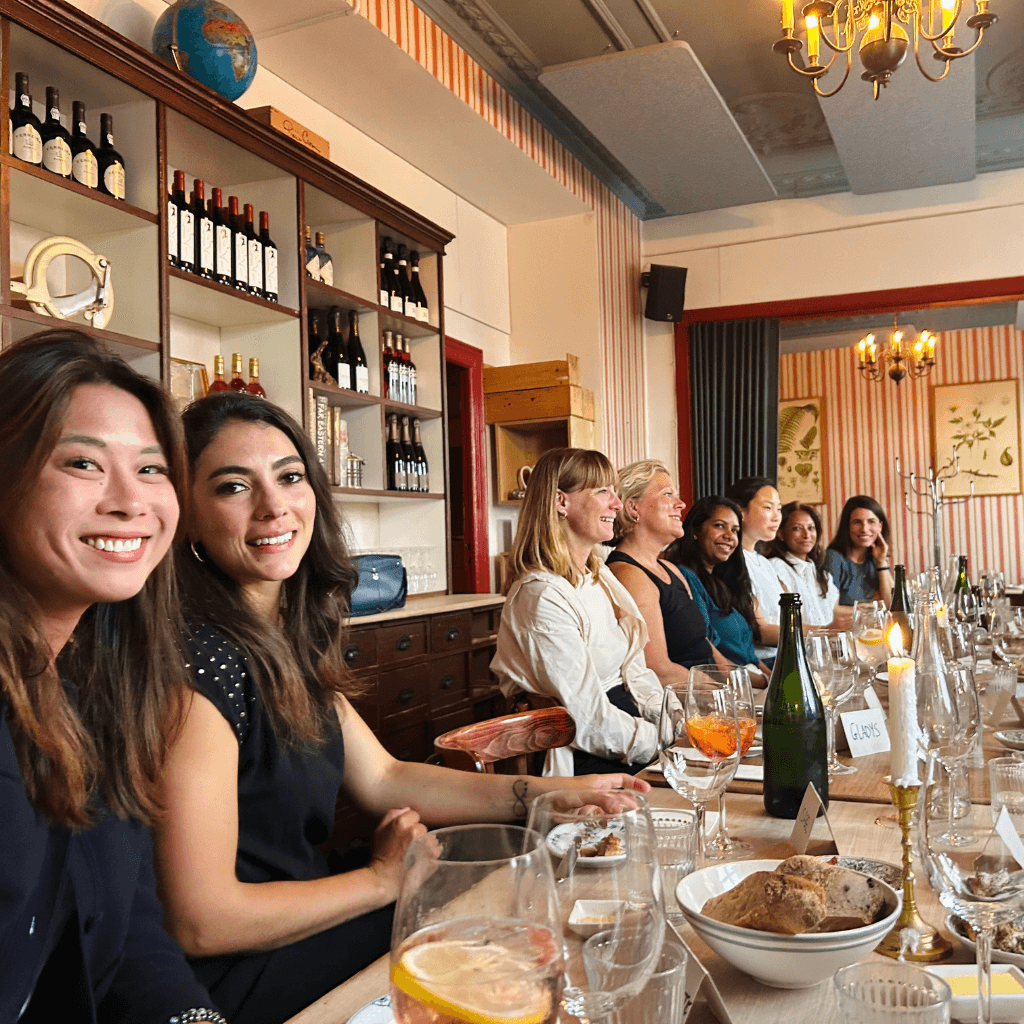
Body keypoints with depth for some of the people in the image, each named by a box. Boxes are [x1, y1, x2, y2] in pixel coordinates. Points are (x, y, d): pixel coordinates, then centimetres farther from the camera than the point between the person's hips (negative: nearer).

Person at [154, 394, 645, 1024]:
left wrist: (555, 793, 3)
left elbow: (383, 779, 8)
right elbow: (202, 923, -24)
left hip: (303, 912, 8)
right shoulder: (198, 660, -26)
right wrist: (384, 879, -12)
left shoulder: (288, 641, 1)